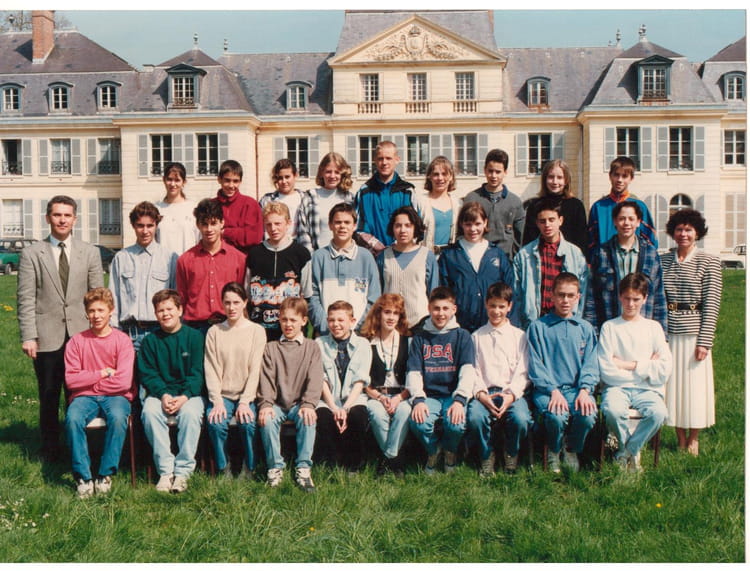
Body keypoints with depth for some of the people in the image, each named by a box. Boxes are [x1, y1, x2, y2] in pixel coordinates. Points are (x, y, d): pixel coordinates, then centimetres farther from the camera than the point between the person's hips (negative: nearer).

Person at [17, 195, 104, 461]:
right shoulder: (31, 254, 4)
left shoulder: (90, 252, 8)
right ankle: (51, 450, 22)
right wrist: (28, 336, -8)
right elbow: (26, 299, -1)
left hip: (82, 335, 1)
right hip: (47, 337, -1)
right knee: (49, 397, 7)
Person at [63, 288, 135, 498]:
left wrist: (89, 380, -5)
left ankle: (106, 475, -19)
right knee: (72, 418, -31)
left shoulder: (122, 340, -2)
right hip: (84, 396, 1)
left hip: (115, 396, -1)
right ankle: (83, 477, -20)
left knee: (118, 417, -34)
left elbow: (124, 382, -11)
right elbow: (71, 380, -6)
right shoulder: (76, 341, 3)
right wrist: (104, 373, -7)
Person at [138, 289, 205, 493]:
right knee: (149, 411, -31)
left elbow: (197, 373, -2)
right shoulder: (150, 340, 8)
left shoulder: (194, 336, 4)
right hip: (159, 393, 2)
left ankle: (183, 471, -24)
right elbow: (148, 375, 1)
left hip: (188, 394, -1)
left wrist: (184, 397, -19)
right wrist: (163, 395, -18)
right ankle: (165, 470, -25)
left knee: (191, 413, -33)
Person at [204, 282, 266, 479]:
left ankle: (249, 468, -4)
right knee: (215, 423, -27)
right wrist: (217, 401, -13)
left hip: (247, 395, -1)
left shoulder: (257, 331, 3)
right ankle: (224, 468, -5)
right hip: (222, 395, 1)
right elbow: (211, 370, 0)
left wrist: (245, 402, -15)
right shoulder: (214, 332, 8)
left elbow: (255, 369, -4)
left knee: (248, 423, -28)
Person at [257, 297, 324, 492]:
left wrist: (308, 404, -20)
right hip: (277, 404, 1)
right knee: (267, 419, -30)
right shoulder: (271, 348, 11)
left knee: (308, 418, -31)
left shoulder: (312, 347, 9)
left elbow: (315, 379, -3)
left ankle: (303, 468, -25)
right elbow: (266, 379, 0)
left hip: (299, 403, -1)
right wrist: (265, 404, -18)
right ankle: (275, 467, -18)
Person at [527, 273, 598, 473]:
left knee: (588, 415, -28)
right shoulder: (538, 327, 6)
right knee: (556, 416, -32)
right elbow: (535, 365, -2)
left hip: (576, 388, 2)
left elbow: (590, 364, 7)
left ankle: (572, 449, 5)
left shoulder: (585, 328, 15)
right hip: (547, 389, -2)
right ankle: (553, 452, 3)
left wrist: (584, 390, -12)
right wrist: (554, 391, -15)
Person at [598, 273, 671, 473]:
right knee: (612, 411, -34)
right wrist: (646, 368, -2)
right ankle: (632, 450, -2)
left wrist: (630, 365, -6)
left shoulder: (654, 327, 11)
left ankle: (627, 451, -5)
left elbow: (665, 370, -1)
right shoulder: (609, 327, 4)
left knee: (658, 412, -31)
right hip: (617, 386, -1)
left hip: (647, 388, 2)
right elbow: (606, 371, -7)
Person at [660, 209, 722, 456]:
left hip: (693, 333, -3)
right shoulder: (663, 260, 7)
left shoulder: (708, 262, -2)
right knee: (672, 385, 7)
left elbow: (711, 304, -5)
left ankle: (693, 439, 20)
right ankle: (680, 438, 22)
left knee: (694, 385, 4)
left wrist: (704, 341, -10)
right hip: (667, 332, 3)